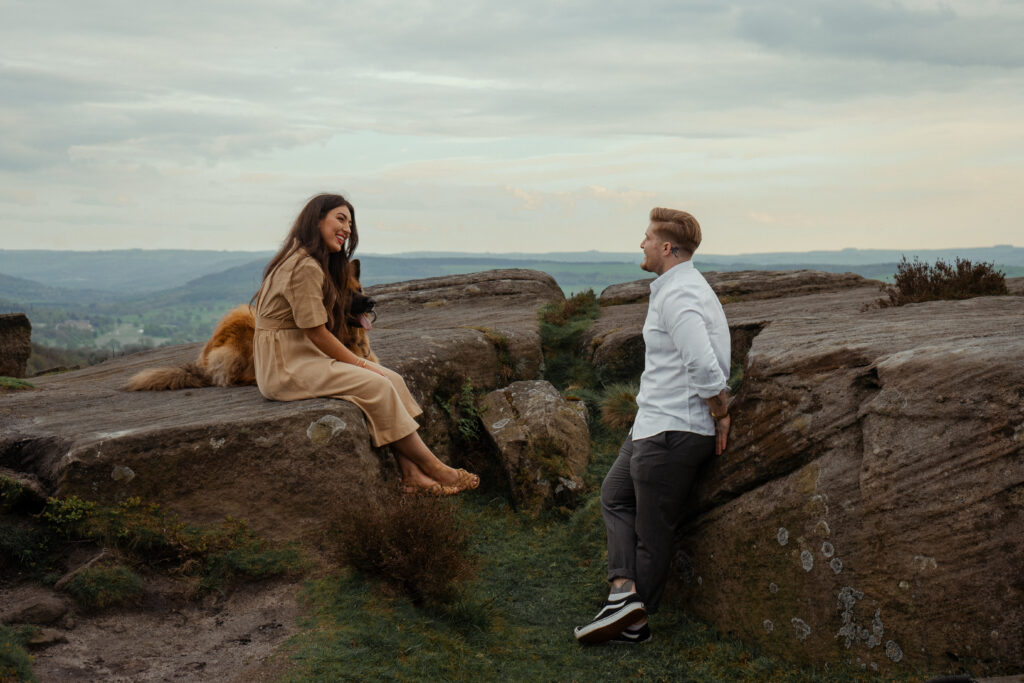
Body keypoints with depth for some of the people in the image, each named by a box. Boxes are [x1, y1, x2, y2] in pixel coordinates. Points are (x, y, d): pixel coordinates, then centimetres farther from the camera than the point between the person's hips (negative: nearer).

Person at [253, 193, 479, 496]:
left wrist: (358, 362, 1)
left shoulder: (320, 265, 16)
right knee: (376, 385, -19)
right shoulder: (305, 267, -18)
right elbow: (316, 333, -18)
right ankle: (433, 468, -9)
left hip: (305, 357, 10)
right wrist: (361, 364, -9)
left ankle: (411, 474, -14)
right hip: (285, 366, -10)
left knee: (392, 379, -5)